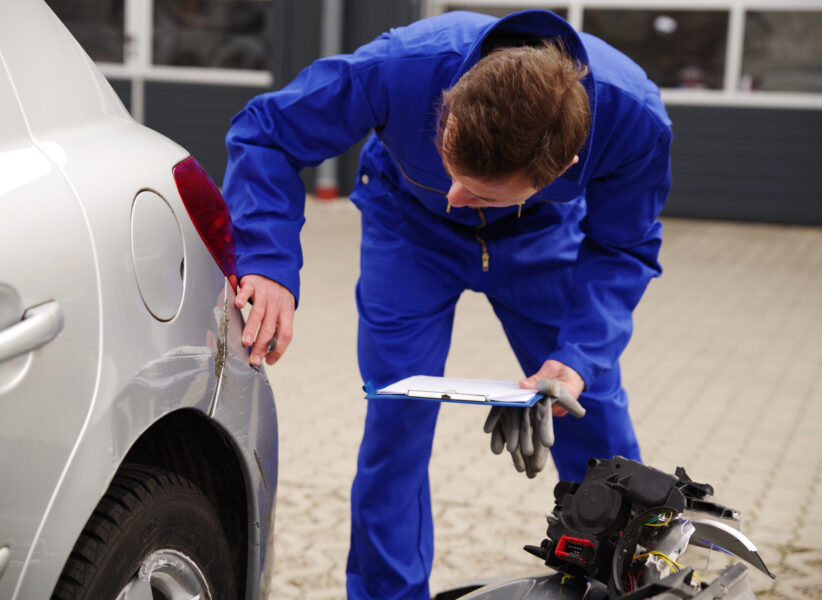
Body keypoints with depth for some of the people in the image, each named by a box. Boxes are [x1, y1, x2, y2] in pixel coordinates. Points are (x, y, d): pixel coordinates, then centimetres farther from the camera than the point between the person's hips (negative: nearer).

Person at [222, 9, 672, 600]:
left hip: (544, 239, 1)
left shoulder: (634, 119, -37)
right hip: (411, 225, -1)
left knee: (598, 435, 1)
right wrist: (269, 263, -42)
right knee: (395, 426, -8)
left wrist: (581, 356, -34)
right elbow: (266, 132, -25)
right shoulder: (401, 68, -42)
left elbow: (621, 249, -17)